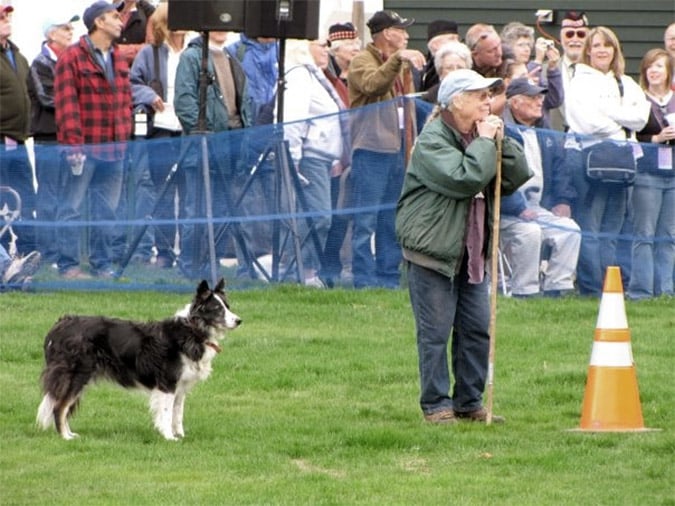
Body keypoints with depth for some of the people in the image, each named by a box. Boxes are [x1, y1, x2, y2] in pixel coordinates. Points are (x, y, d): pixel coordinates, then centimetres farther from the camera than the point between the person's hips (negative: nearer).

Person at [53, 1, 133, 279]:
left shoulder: (118, 60, 17)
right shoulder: (72, 58, -6)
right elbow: (66, 103, -11)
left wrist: (124, 137, 12)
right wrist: (73, 144, -16)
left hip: (114, 149, 7)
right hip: (84, 148, -7)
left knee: (107, 210, 9)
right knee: (72, 207, -2)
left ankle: (102, 264, 15)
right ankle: (68, 264, 1)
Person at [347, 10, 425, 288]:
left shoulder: (401, 66, 22)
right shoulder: (362, 61, -5)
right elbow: (372, 84, -26)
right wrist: (397, 59, -35)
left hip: (397, 148, 8)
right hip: (371, 149, -8)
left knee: (392, 221, 11)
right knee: (366, 220, -7)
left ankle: (389, 276, 16)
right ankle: (364, 280, -8)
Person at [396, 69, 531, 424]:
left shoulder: (480, 137, 13)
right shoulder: (431, 142, -13)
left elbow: (516, 178, 8)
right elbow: (464, 178, -26)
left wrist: (501, 142, -5)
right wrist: (485, 142, -16)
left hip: (472, 251, 8)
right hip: (432, 249, -8)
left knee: (477, 329, 7)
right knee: (435, 332, -3)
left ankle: (469, 402, 17)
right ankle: (436, 405, 4)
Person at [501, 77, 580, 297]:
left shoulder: (549, 139, 17)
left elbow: (560, 172, 20)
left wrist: (562, 202, 3)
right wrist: (520, 209, -22)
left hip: (541, 209, 7)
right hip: (508, 213, -7)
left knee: (570, 229, -15)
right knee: (529, 231, -34)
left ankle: (556, 287, -12)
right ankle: (524, 292, -24)